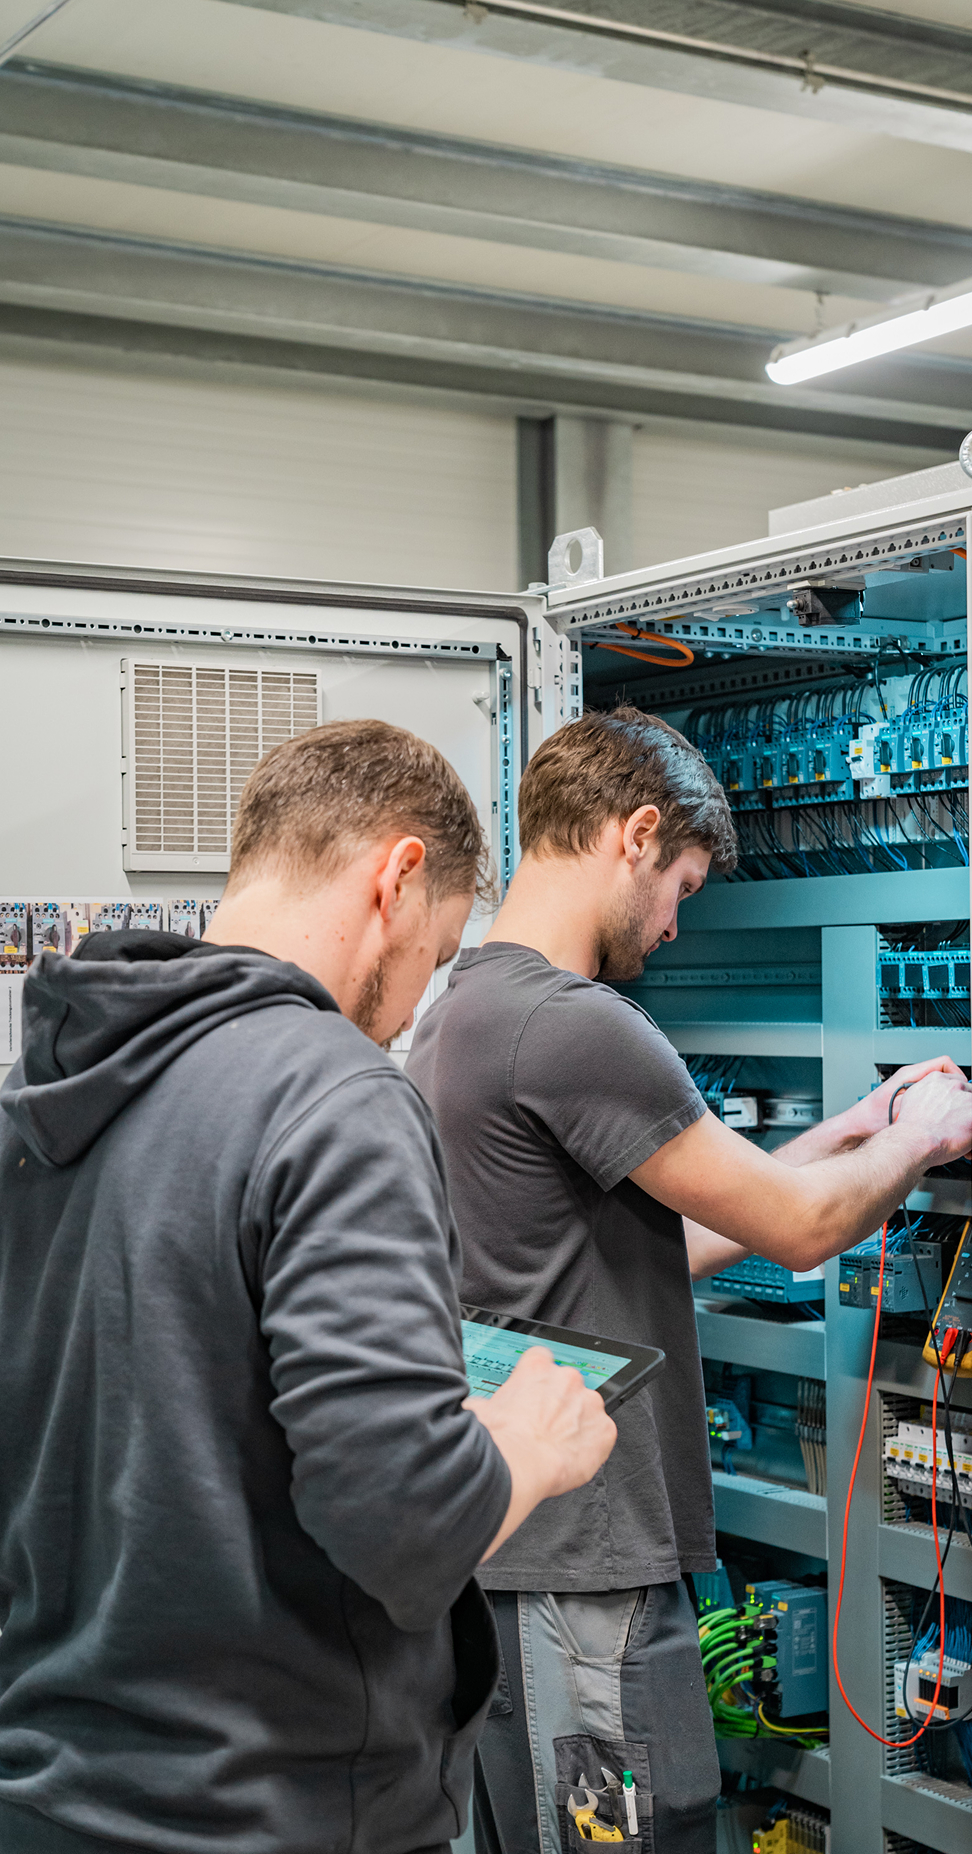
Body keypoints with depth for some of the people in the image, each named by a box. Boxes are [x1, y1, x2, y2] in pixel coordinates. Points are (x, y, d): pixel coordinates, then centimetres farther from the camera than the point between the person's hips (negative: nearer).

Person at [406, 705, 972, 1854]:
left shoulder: (457, 1015, 13)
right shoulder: (570, 1022, -19)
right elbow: (800, 1229, -14)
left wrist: (844, 1138, 16)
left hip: (511, 1546, 10)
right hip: (582, 1579, -10)